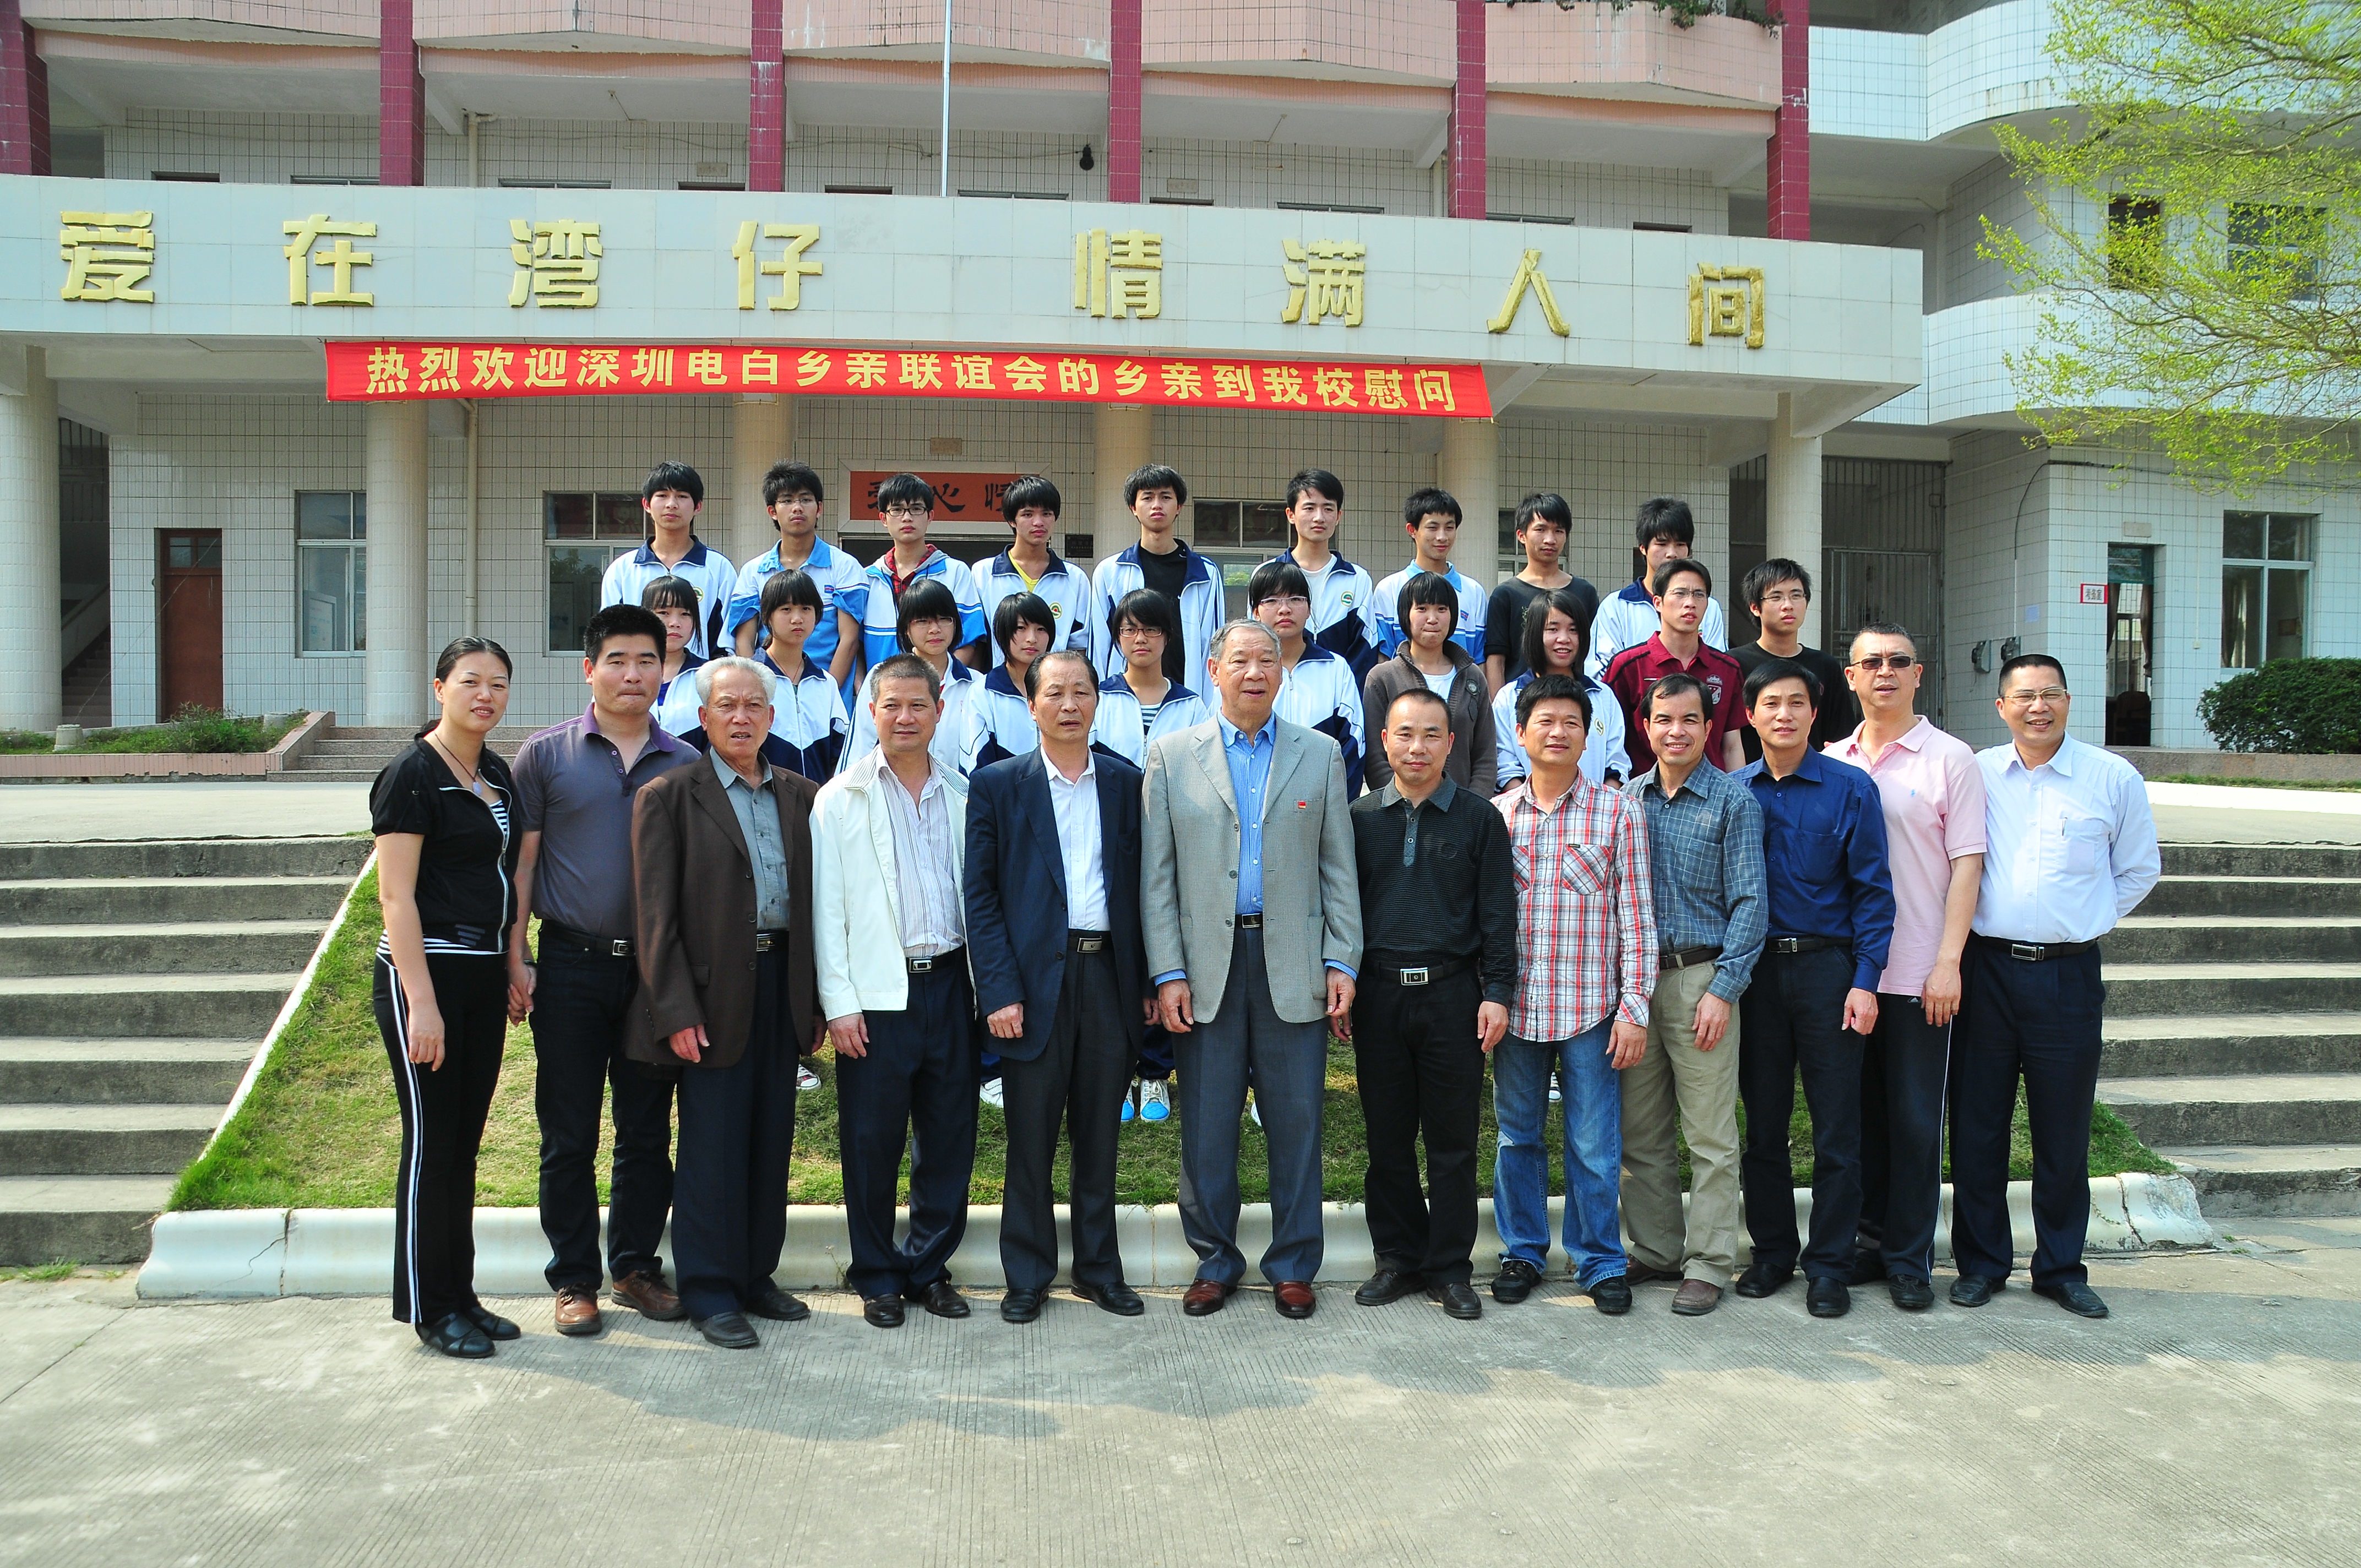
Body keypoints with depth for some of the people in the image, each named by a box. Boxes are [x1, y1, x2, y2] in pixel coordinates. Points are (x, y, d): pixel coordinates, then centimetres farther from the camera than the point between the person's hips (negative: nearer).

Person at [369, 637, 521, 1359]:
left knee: (464, 1142, 13)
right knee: (430, 1142, 0)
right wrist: (421, 1002, -19)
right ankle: (429, 1308, 12)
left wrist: (514, 965, 13)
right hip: (424, 973, -7)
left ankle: (460, 1297, 22)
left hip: (485, 976, 7)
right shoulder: (413, 774, -11)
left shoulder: (497, 775, 12)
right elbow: (396, 897, -14)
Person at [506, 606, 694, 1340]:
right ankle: (574, 1278, 18)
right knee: (569, 1135, 5)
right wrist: (516, 962, -5)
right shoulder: (546, 755, 1)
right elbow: (520, 863, 1)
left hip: (656, 969, 2)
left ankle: (637, 1266, 24)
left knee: (648, 1133, 10)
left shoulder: (685, 763, 7)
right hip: (571, 966, -2)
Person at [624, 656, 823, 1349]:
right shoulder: (668, 797, -2)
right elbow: (656, 914, -7)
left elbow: (815, 896, 12)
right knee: (712, 1146, 2)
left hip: (783, 986, 5)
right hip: (713, 992, -5)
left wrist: (815, 997, 6)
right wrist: (677, 1011, -13)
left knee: (772, 1138, 11)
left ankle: (755, 1275, 25)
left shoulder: (802, 796, 11)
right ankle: (709, 1292, 13)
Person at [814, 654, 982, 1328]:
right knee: (872, 1141, 4)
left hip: (949, 985, 3)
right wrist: (839, 1002, -7)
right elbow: (826, 907, -1)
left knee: (950, 1138, 8)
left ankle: (929, 1267, 24)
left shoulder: (964, 795, 10)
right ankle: (878, 1278, 20)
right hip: (878, 993, -3)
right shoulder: (841, 798, 2)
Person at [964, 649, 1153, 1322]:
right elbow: (981, 895, -2)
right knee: (1031, 1139, 5)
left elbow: (1141, 887, 10)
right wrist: (999, 990, -10)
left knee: (1099, 1135, 12)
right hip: (1035, 980, -2)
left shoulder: (1126, 783, 8)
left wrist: (1148, 980, 4)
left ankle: (1100, 1268, 25)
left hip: (1110, 977, 2)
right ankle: (1027, 1276, 19)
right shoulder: (997, 784, 1)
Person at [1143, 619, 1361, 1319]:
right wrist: (1168, 974, -5)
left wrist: (1342, 963, -1)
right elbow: (1157, 876, 3)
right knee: (1206, 1124, 6)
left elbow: (1338, 869, 7)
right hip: (1207, 965, 0)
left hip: (1293, 966, 0)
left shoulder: (1320, 754, 8)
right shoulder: (1172, 756, 6)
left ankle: (1293, 1266, 20)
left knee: (1296, 1122, 6)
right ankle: (1215, 1262, 22)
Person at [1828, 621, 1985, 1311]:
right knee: (1858, 1114, 10)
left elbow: (1966, 866, -5)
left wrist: (1948, 962, -12)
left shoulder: (1949, 758, -1)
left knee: (1915, 1121, 3)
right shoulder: (1831, 762, 9)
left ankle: (1909, 1259, 13)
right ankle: (1864, 1243, 22)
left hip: (1918, 974, -3)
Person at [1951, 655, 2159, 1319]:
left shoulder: (2114, 778, 2)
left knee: (2064, 1132, 7)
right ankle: (1981, 1263, 19)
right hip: (1986, 968, 1)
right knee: (1977, 1126, 6)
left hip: (2068, 972, -1)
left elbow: (2139, 871, 13)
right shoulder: (1975, 774, 4)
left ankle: (2061, 1268, 22)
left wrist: (2085, 923, 6)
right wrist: (1955, 951, 5)